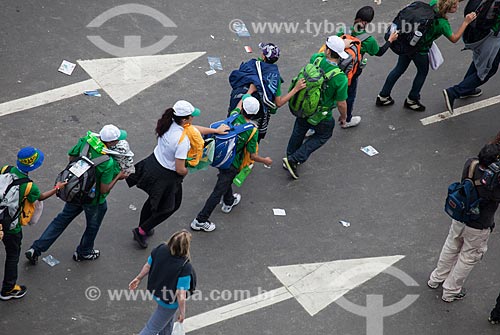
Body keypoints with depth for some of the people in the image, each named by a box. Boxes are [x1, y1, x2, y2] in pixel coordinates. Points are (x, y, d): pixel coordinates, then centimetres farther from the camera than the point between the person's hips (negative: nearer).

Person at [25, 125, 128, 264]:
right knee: (93, 226, 25)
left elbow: (71, 157, -2)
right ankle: (83, 253, 50)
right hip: (94, 200, -6)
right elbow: (104, 189, -25)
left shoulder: (86, 140, -18)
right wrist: (118, 177, -12)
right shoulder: (109, 163, -35)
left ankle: (35, 249, 28)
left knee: (63, 218, 25)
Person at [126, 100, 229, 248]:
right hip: (166, 177, -7)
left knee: (154, 199, 31)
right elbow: (180, 169, -27)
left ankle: (142, 228, 50)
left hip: (153, 163, 7)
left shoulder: (169, 124, -10)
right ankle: (141, 231, 27)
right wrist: (187, 171, -3)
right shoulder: (182, 140, -34)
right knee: (172, 205, 21)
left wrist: (215, 130, 17)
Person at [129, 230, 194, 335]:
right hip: (169, 303, -6)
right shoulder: (186, 268, -36)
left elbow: (148, 266, -2)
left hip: (155, 290, 6)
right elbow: (181, 296, -30)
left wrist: (139, 278, 17)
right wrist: (182, 313, -14)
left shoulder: (160, 249, -21)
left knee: (168, 320, 35)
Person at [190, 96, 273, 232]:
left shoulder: (234, 116, -13)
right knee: (219, 191, 4)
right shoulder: (253, 131, -24)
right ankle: (200, 220, 8)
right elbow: (253, 156, -18)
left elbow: (239, 105, 12)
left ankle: (229, 202, 58)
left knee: (226, 180, 33)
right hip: (232, 164, -6)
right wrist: (265, 160, 3)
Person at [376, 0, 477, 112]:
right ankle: (411, 100, 37)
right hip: (419, 50, -6)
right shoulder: (442, 23, -26)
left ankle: (383, 97, 32)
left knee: (399, 68, 21)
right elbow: (454, 39, -10)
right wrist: (466, 22, -14)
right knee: (422, 72, 21)